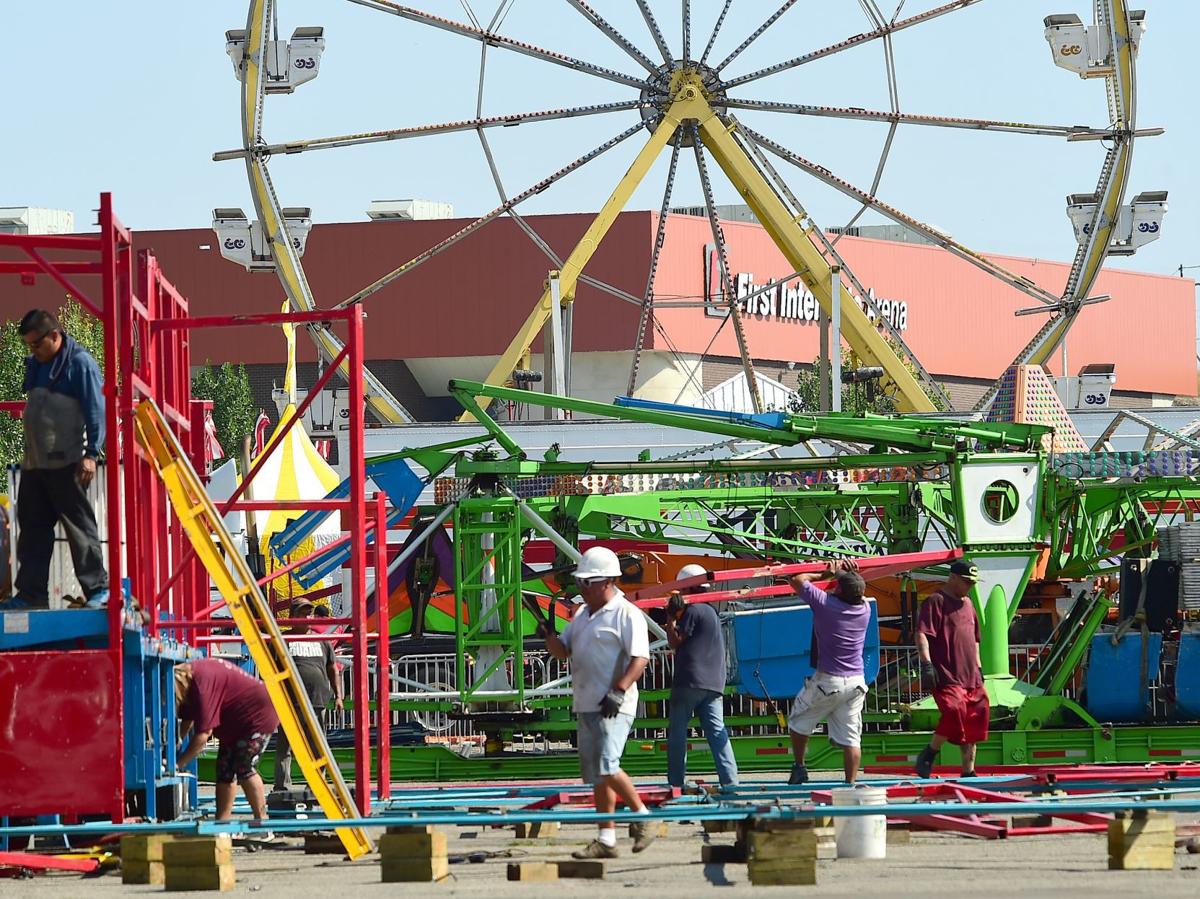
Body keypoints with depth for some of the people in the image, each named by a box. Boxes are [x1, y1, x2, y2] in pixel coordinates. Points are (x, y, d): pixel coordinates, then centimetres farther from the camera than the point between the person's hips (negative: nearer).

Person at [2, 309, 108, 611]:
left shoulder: (80, 363, -7)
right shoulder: (35, 365, 17)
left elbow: (96, 412, -11)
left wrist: (91, 453, -17)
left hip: (66, 462, -8)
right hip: (34, 462, 8)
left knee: (79, 526, -7)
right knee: (32, 529, 8)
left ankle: (98, 588, -3)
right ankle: (30, 594, 11)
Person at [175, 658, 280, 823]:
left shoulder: (202, 684, -32)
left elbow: (204, 733, -33)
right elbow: (187, 722, 7)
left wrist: (178, 764, -27)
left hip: (258, 712, -10)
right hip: (236, 721, 10)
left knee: (244, 767, -16)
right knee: (224, 769, 8)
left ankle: (262, 821, -11)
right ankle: (222, 821, 11)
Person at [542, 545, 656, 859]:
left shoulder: (626, 614, -8)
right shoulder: (582, 613, 17)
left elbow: (640, 658, -15)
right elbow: (563, 650, 20)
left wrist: (618, 692, -24)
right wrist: (549, 635, -1)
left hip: (613, 707, -9)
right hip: (586, 705, 9)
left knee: (607, 767, -19)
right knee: (594, 774, 8)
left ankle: (642, 815, -2)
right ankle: (606, 840, 11)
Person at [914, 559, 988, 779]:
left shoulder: (967, 603, 21)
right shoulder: (936, 601, -5)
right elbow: (922, 634, -14)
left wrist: (978, 667, 25)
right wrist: (927, 664, -23)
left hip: (970, 676, 9)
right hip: (946, 675, -9)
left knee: (974, 718, 6)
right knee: (954, 711, -22)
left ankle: (968, 771, 12)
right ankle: (929, 754, -2)